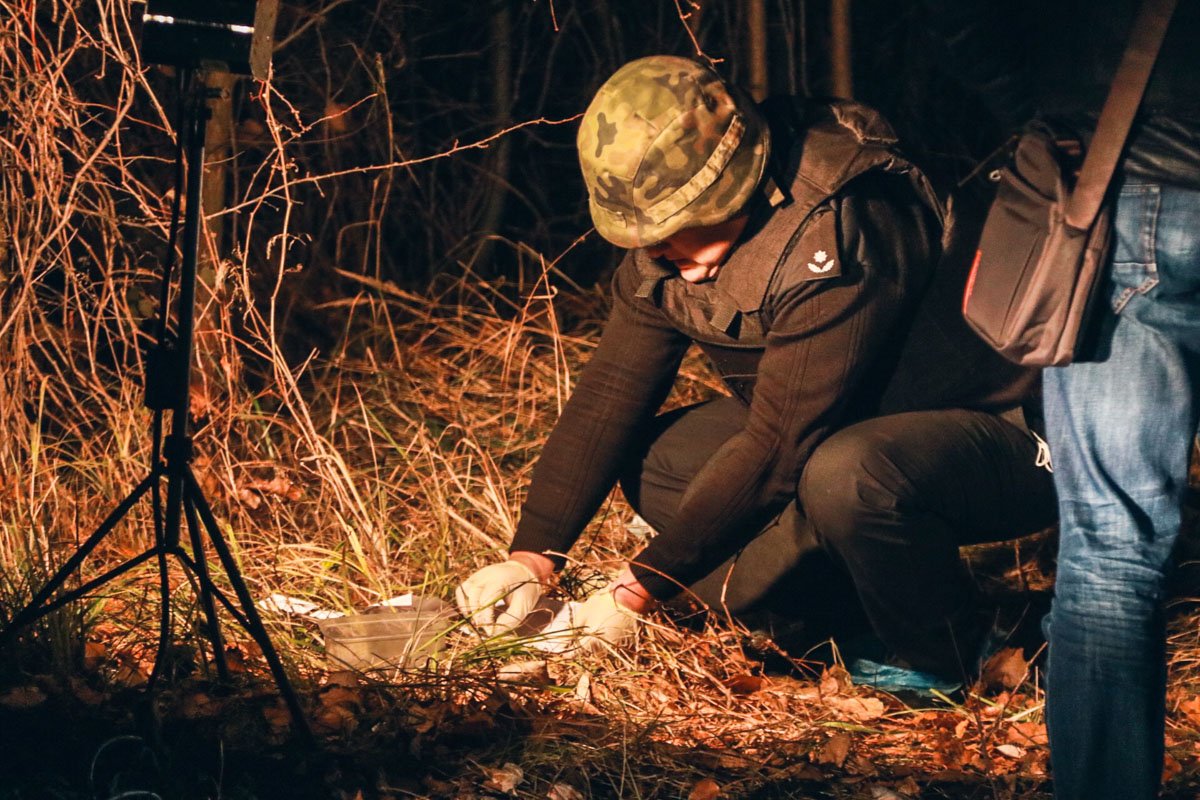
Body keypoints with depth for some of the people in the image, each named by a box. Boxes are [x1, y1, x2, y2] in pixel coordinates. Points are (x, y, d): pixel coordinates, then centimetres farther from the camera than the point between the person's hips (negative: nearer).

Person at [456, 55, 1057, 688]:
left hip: (1007, 438, -9)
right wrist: (531, 559, -13)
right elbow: (610, 393, -3)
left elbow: (776, 447, -30)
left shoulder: (832, 240, -32)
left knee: (845, 476, -38)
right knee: (653, 460, -2)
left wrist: (639, 589, -25)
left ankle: (939, 659, -10)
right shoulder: (669, 236, -6)